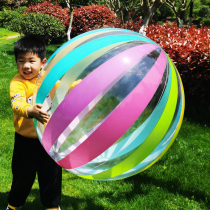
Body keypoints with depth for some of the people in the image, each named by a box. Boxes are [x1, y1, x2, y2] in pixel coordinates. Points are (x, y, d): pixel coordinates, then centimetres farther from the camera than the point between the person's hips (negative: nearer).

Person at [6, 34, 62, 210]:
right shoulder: (17, 83, -18)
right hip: (26, 139, -3)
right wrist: (30, 111, -57)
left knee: (51, 173, 18)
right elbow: (17, 105, -36)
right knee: (23, 174, 16)